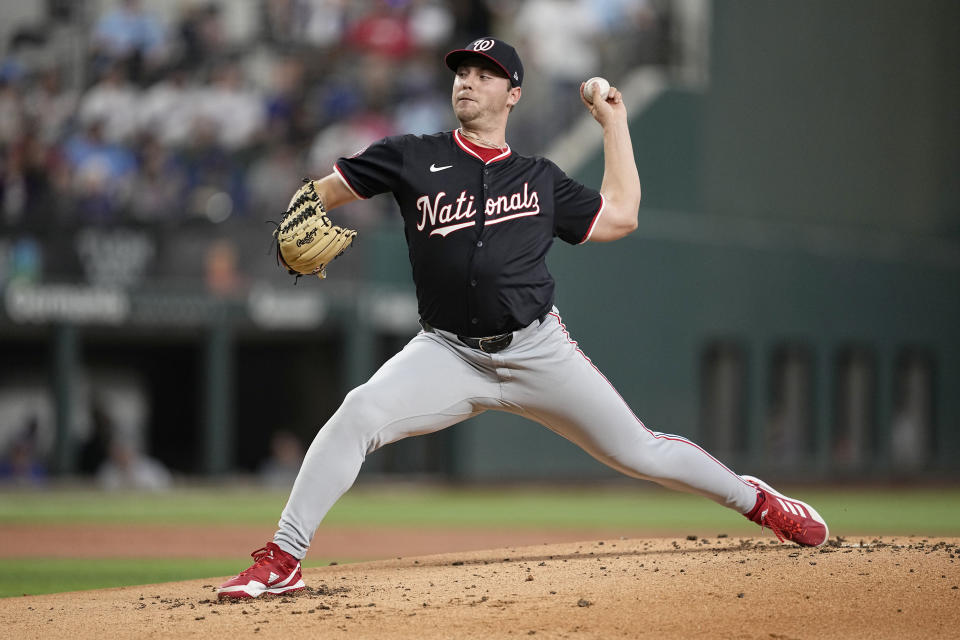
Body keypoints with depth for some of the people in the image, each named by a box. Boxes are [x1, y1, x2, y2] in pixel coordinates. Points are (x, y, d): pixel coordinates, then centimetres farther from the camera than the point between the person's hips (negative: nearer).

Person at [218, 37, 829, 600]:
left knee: (636, 451, 1)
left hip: (538, 351, 1)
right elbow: (322, 190, 7)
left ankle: (756, 500, 25)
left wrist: (614, 121, 18)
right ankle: (282, 561, -21)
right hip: (450, 354, -1)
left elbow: (619, 216, 15)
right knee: (359, 413, -26)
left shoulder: (540, 178, 11)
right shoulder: (412, 159, 5)